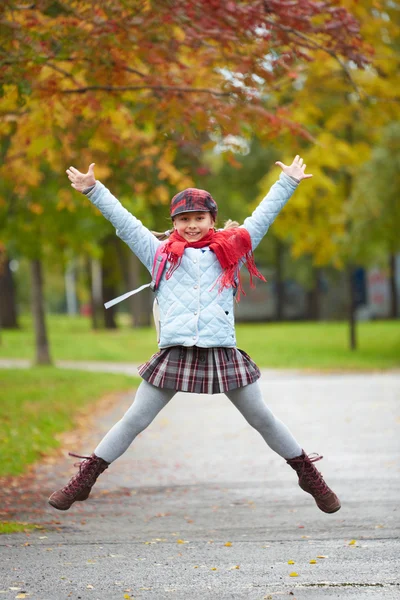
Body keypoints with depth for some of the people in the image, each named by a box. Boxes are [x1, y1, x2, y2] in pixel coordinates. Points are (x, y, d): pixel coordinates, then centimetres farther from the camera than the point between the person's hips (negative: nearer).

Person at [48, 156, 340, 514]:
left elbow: (263, 216, 19)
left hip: (223, 353, 0)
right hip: (175, 353, 0)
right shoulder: (160, 253, 12)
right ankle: (83, 481, 10)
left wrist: (287, 183, 21)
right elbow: (123, 220, 13)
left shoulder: (231, 249, 13)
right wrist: (93, 189, 10)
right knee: (134, 421, 3)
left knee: (263, 419, 8)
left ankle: (310, 476, 22)